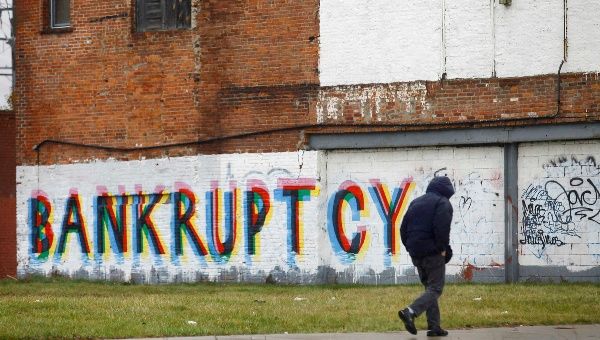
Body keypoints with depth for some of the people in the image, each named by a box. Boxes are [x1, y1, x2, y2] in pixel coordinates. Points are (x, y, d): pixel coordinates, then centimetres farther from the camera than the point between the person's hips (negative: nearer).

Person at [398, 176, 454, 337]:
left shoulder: (416, 202, 17)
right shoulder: (443, 203, -6)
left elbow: (404, 228, 15)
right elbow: (442, 229, -20)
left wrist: (409, 246, 16)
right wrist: (443, 248, -10)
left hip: (416, 254, 8)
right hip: (433, 253, -8)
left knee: (429, 287, 15)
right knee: (435, 288, -5)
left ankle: (434, 326, 9)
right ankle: (410, 312, -27)